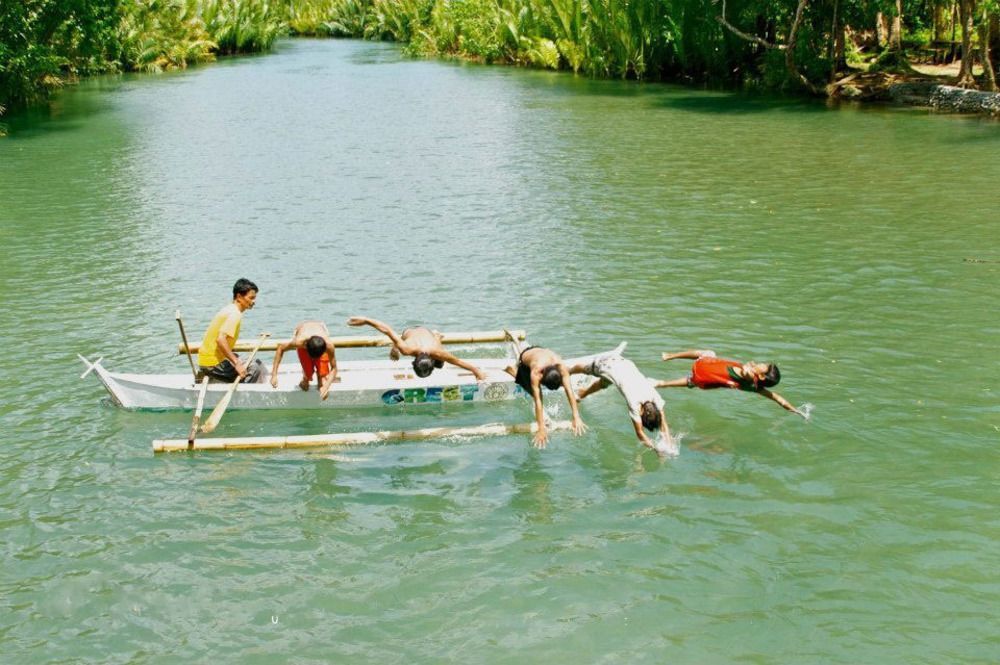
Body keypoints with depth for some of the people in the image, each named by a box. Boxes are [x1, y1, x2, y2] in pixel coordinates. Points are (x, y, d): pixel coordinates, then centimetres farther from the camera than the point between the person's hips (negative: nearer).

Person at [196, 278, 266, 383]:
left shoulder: (229, 309, 12)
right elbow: (221, 339, -29)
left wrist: (235, 361, 19)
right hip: (213, 364, -9)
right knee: (256, 369, -12)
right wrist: (236, 363, -27)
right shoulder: (235, 314, -17)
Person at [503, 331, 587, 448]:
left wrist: (577, 418, -52)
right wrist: (541, 429, -56)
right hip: (526, 354, -3)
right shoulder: (536, 371, -50)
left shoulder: (561, 368, -44)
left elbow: (569, 392, -45)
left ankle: (514, 340, 59)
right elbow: (538, 400, -52)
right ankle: (510, 368, 29)